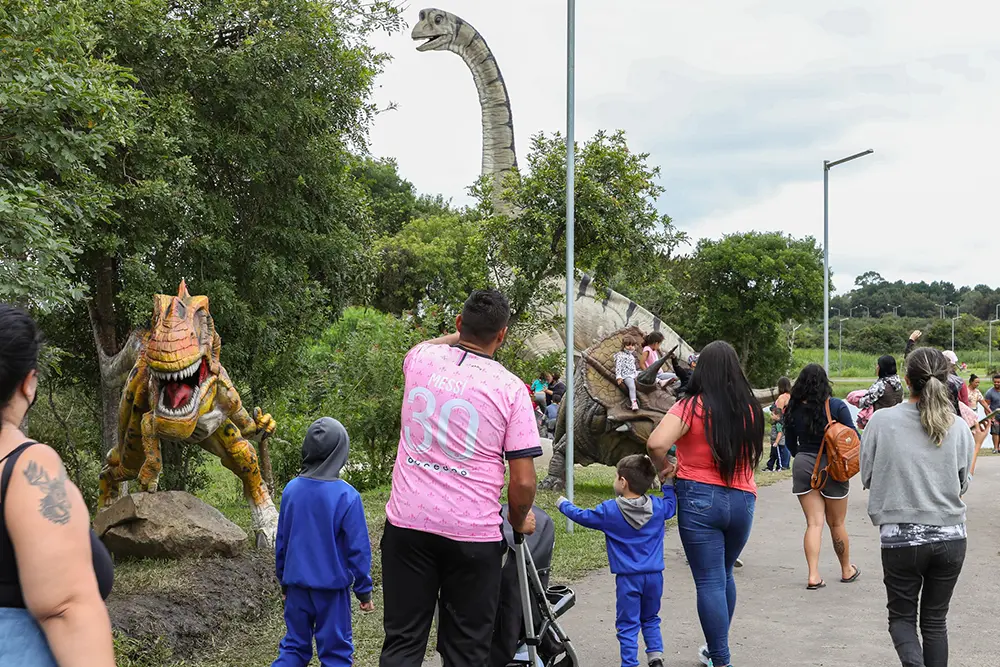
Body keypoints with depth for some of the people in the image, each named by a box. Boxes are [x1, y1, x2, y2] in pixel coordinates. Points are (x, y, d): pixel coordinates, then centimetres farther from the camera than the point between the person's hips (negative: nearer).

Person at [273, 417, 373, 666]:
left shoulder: (291, 489, -3)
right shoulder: (347, 496, -16)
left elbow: (281, 540, 7)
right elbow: (357, 548, -11)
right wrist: (363, 590, -1)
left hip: (296, 583, 4)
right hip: (332, 586, -4)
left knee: (294, 646, 16)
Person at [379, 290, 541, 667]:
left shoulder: (422, 358, 2)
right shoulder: (509, 388, -6)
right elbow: (524, 481, -6)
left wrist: (458, 336, 45)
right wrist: (519, 521, 11)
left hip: (407, 523, 3)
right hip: (473, 535, -2)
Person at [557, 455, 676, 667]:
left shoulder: (609, 511, -9)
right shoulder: (657, 507, -2)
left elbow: (582, 516, 5)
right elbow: (671, 505, 21)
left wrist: (564, 504, 22)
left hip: (628, 578, -4)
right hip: (654, 576, 4)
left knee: (628, 624, 3)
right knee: (650, 619, 20)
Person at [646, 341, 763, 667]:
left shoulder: (693, 406, -11)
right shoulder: (750, 408, 3)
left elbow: (656, 443, -23)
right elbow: (754, 453, 12)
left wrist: (663, 468, -6)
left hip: (700, 498, -5)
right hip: (742, 500, 5)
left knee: (710, 582, 1)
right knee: (725, 575, 22)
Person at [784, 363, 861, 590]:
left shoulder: (794, 409, -1)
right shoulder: (837, 406, -10)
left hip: (802, 467, 2)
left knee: (814, 523, 5)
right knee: (836, 523, 13)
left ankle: (813, 575, -6)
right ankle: (847, 571, 30)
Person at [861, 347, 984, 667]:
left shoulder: (882, 421, -9)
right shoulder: (959, 428, -4)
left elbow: (867, 477, 0)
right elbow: (962, 485, 7)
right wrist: (975, 445, 20)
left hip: (900, 538, -2)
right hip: (951, 538, 2)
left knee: (901, 617, 14)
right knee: (935, 621, 18)